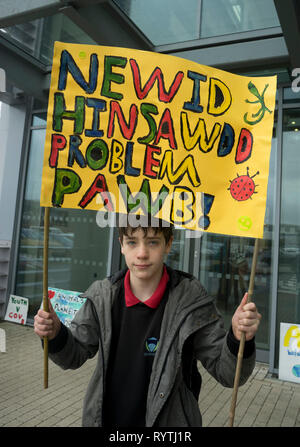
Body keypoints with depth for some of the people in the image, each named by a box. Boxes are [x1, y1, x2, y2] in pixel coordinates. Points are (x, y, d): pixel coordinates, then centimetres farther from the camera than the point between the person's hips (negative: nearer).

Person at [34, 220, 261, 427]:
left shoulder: (191, 300, -19)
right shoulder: (102, 295, -11)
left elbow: (227, 373, -14)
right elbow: (75, 355, 0)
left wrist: (239, 339, -33)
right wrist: (56, 335, -19)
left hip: (169, 421, -2)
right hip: (105, 419, 3)